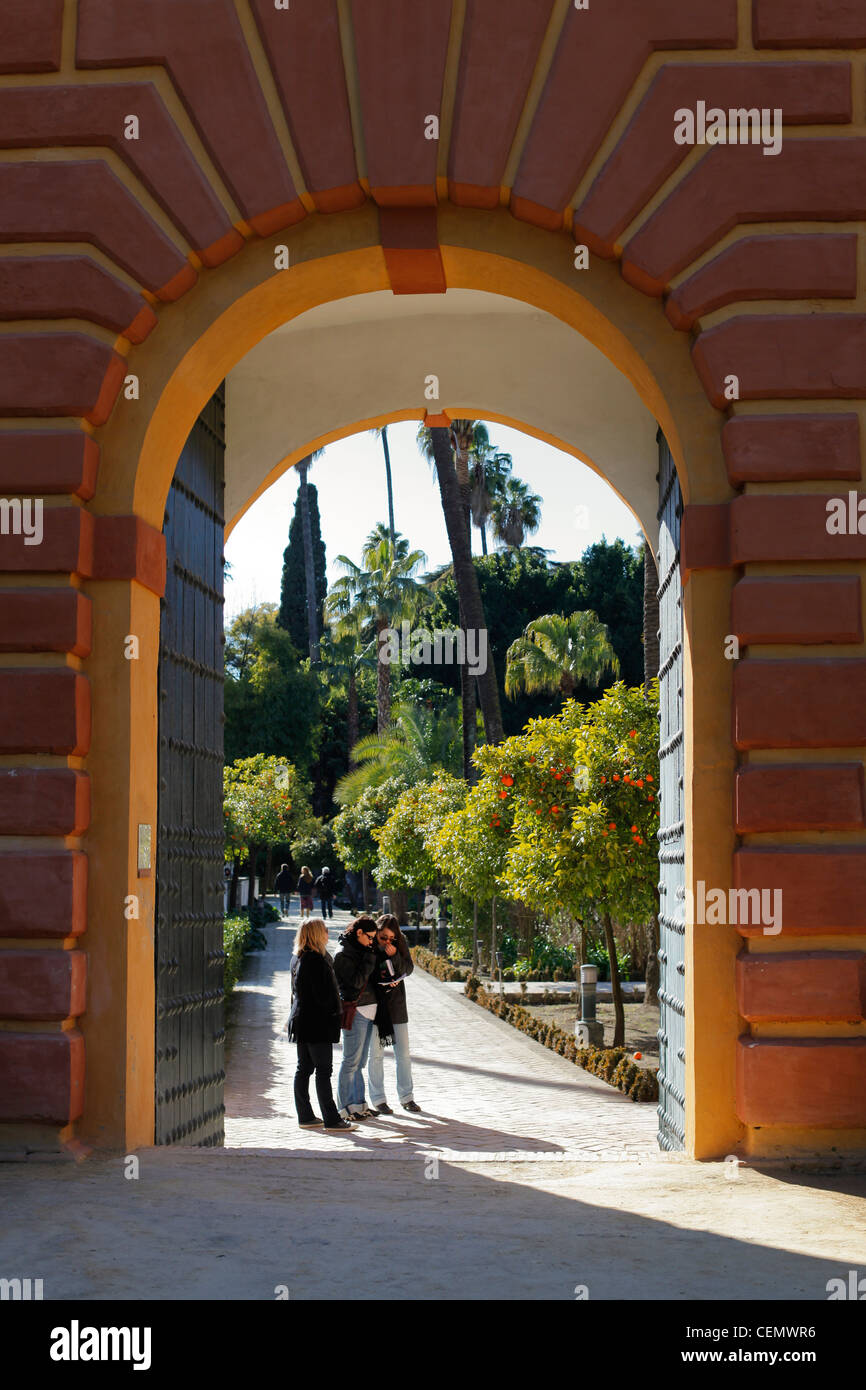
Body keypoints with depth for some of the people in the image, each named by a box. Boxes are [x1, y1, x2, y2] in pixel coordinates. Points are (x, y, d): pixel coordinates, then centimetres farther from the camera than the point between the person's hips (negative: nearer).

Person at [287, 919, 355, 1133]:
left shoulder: (297, 958, 11)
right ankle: (331, 1120, -5)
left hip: (301, 1021, 10)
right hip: (317, 1024, -10)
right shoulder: (316, 960, -19)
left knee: (304, 1069, 12)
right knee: (323, 1071, -7)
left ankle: (305, 1117, 18)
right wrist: (334, 1012, -6)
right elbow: (323, 995, -20)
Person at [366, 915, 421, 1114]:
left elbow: (409, 969, -4)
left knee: (403, 1053, 7)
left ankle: (406, 1097, 17)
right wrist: (380, 981, -20)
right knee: (376, 1054, 3)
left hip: (396, 1004, 3)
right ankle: (378, 1099, 12)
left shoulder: (401, 943, 0)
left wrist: (395, 955, -19)